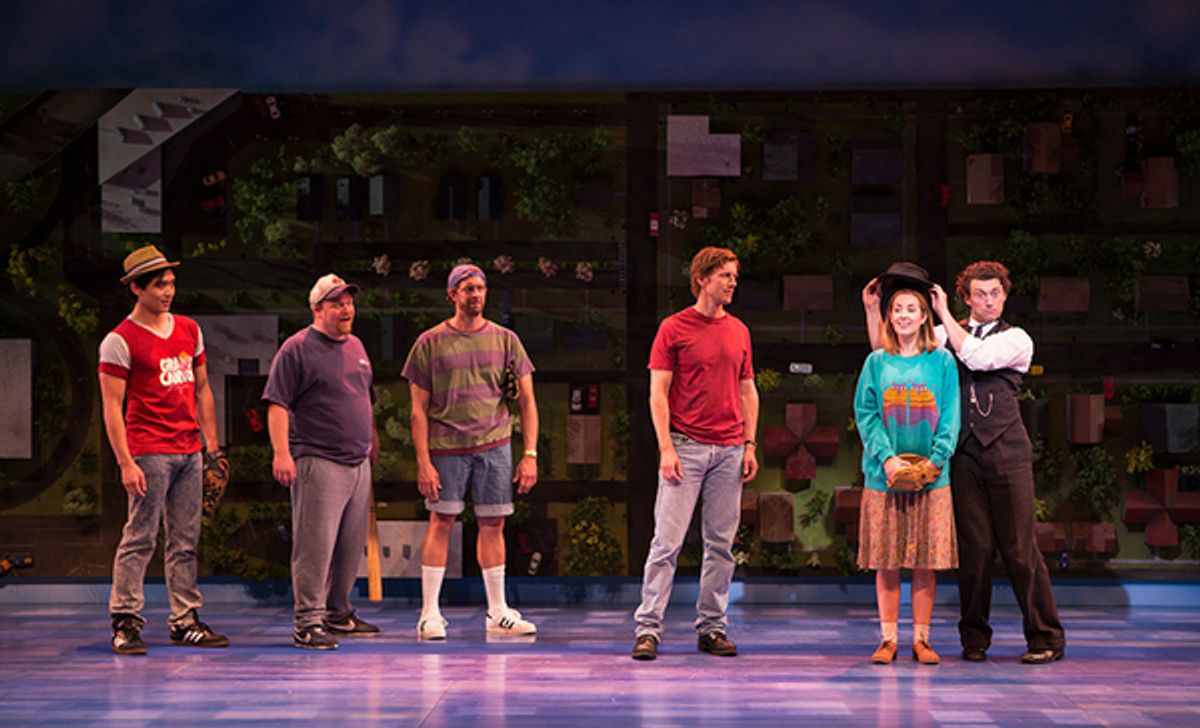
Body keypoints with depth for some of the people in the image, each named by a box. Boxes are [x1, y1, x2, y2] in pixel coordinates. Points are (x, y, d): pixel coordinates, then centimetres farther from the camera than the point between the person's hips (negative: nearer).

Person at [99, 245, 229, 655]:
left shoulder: (189, 331, 14)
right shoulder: (120, 341, -6)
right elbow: (111, 406, -9)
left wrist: (212, 447, 15)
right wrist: (125, 462, -16)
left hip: (189, 452, 7)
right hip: (149, 452, -6)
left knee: (185, 541, 9)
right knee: (139, 540, -6)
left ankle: (185, 621, 15)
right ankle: (125, 621, -1)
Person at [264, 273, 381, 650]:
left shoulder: (355, 346, 18)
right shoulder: (297, 349, -6)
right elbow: (277, 403, -11)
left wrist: (373, 439, 28)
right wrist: (281, 453, -19)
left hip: (358, 463, 8)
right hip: (318, 463, -8)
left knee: (351, 545, 12)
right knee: (315, 544, -10)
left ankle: (338, 612, 24)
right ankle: (308, 621, -8)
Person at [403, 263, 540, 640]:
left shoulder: (505, 340, 8)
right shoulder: (431, 343, 2)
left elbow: (527, 400, 9)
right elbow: (419, 408, 2)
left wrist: (530, 454, 1)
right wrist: (423, 461, -6)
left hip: (494, 444, 2)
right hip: (446, 446, -2)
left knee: (492, 525, 6)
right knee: (441, 523, -4)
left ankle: (498, 613, 15)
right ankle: (430, 614, 1)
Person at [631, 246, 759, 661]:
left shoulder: (739, 332, 13)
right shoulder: (674, 328, -1)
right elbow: (658, 393, -4)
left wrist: (749, 445, 9)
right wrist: (666, 448, -11)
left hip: (729, 450, 5)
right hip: (685, 447, -5)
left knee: (721, 542, 6)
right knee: (667, 539, -7)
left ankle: (712, 627, 13)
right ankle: (648, 627, -4)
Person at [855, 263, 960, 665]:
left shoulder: (942, 361, 5)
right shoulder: (877, 362, 7)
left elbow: (950, 417, 2)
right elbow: (865, 414, 2)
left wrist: (935, 460, -11)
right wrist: (886, 457, -12)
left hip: (931, 477, 0)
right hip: (884, 476, 1)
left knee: (926, 560, 1)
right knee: (886, 561, 2)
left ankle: (921, 639, 8)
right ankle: (888, 639, 8)